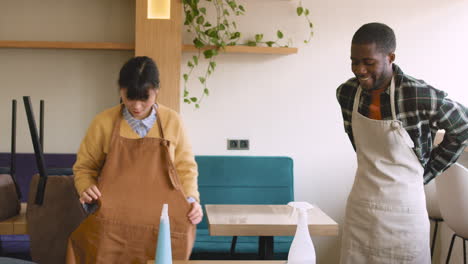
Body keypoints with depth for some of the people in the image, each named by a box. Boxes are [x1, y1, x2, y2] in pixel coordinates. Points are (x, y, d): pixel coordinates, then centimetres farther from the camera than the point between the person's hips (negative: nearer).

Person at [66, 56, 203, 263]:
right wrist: (86, 189, -10)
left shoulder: (172, 122, 0)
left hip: (163, 225, 1)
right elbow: (84, 167, 9)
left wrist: (192, 198, -6)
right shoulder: (103, 123, -2)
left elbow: (185, 167, 10)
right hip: (114, 224, -1)